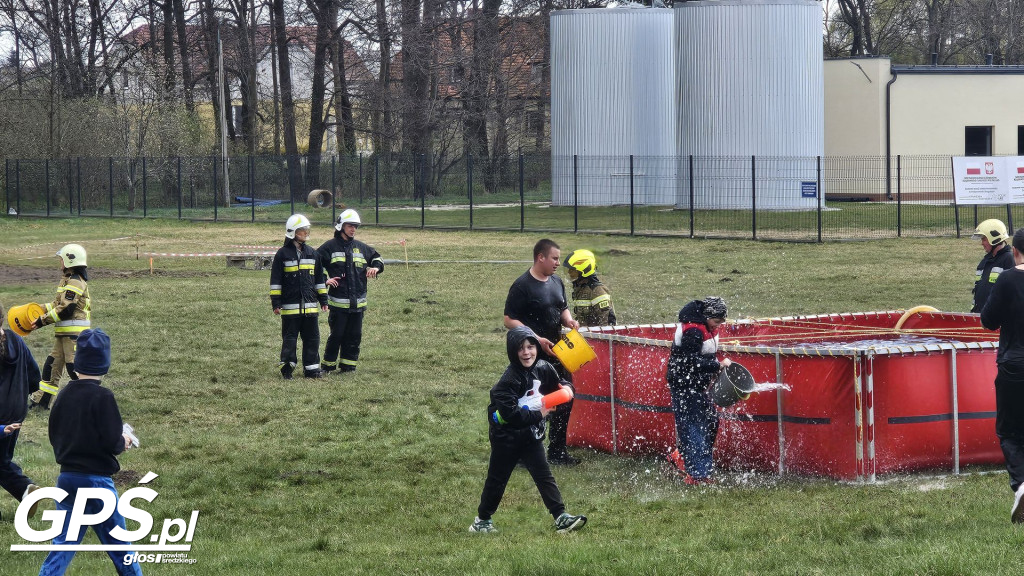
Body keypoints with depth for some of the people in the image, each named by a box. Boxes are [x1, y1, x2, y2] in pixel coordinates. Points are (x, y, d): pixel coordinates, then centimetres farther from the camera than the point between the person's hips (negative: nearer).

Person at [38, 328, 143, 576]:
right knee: (120, 548, 9)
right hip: (96, 481, -5)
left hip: (66, 479, 6)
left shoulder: (64, 395, 4)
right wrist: (124, 441, 3)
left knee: (61, 547, 6)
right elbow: (112, 442, -17)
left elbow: (54, 436, 12)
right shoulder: (102, 397, -15)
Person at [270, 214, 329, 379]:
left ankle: (311, 368, 12)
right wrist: (276, 302, -6)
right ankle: (287, 367, 8)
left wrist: (323, 299, 14)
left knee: (312, 337, 6)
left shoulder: (312, 253, 11)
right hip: (290, 306, -4)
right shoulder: (282, 254, -3)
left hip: (310, 305, 4)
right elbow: (275, 280, -2)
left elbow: (319, 278, 17)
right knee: (289, 337, 1)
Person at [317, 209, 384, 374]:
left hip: (358, 302, 5)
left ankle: (348, 366, 15)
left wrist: (376, 267, 7)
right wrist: (324, 280, -8)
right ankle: (328, 365, 8)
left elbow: (376, 257, 29)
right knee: (336, 335, -3)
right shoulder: (330, 247, 0)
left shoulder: (361, 248, 14)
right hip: (338, 302, -5)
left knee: (354, 336, 7)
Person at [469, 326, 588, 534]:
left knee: (544, 476, -1)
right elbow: (510, 413, -30)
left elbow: (560, 385, 13)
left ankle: (561, 517, -5)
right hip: (506, 437, -5)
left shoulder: (543, 369, -3)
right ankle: (482, 520, 23)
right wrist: (538, 414, -22)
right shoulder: (510, 380, -23)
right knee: (497, 479, 8)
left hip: (531, 435, 5)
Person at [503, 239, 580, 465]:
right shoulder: (523, 285, -14)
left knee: (565, 400, 9)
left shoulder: (557, 282, 11)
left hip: (556, 353, 8)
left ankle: (557, 451, 21)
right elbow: (509, 320, -15)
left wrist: (568, 320, 1)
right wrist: (536, 339, -21)